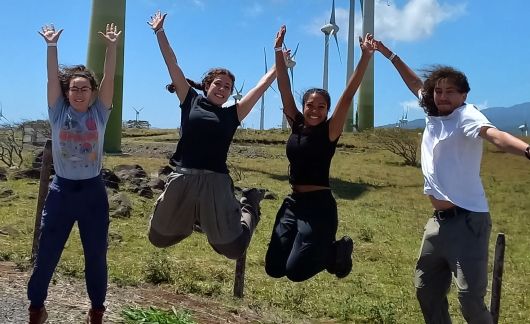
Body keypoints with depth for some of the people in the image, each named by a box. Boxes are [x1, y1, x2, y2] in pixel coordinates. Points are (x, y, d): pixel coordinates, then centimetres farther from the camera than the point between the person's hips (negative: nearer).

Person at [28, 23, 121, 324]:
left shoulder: (99, 113, 1)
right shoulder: (59, 113, 2)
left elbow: (109, 79, -7)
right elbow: (53, 78, -5)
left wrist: (112, 47, -14)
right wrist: (52, 45, -12)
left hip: (93, 191, 0)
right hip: (62, 190, 0)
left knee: (96, 255, 8)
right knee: (47, 253, 8)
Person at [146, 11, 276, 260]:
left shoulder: (232, 114, 8)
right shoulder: (191, 102, 8)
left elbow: (261, 87, 12)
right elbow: (173, 66, 9)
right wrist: (159, 32, 10)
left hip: (215, 182, -1)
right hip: (182, 179, 1)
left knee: (233, 247, 5)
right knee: (159, 237, 14)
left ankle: (248, 207, 35)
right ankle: (190, 220, 43)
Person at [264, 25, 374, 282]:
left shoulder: (330, 131, -6)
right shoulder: (296, 126, 6)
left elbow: (348, 96, -16)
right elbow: (284, 90, 4)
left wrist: (365, 57, -23)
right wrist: (279, 54, -1)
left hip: (319, 205, -6)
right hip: (292, 203, 6)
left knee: (295, 271, -10)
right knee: (273, 268, 5)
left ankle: (337, 251, 16)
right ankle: (319, 249, 27)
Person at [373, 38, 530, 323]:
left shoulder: (466, 116, -12)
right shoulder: (434, 114, 8)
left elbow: (495, 135, -33)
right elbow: (415, 83, 25)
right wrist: (388, 54, 30)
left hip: (467, 221, -8)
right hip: (439, 221, 8)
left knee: (470, 299, -10)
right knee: (426, 290, 17)